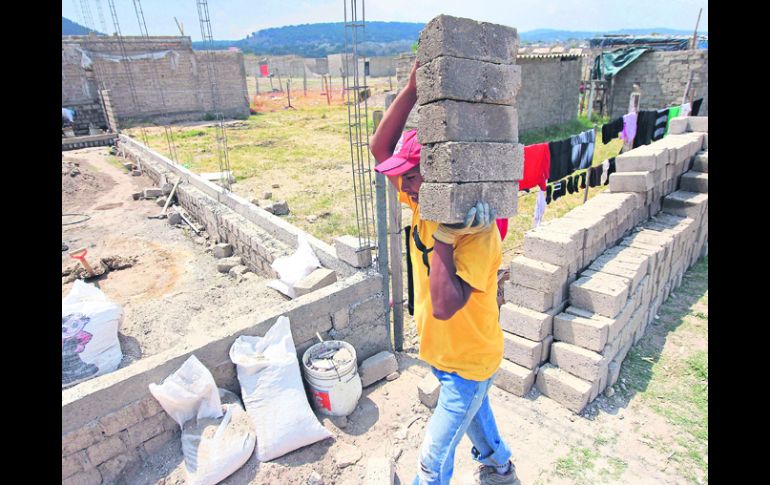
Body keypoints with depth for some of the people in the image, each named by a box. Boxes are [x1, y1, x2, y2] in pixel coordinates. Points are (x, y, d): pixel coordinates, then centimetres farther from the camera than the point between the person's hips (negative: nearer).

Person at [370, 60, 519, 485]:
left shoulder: (476, 234, -33)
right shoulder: (426, 202, -11)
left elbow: (445, 306, -42)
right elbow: (381, 147, -15)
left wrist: (443, 237, -39)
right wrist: (413, 86, -23)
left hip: (469, 360, -8)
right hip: (446, 352, 8)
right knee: (472, 413, 34)